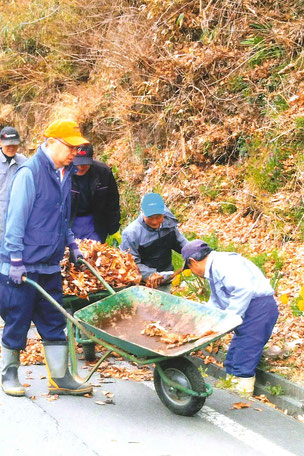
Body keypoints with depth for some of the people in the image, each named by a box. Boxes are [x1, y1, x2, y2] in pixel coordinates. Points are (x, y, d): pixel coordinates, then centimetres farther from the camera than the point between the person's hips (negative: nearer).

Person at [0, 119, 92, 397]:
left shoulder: (64, 174, 9)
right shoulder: (29, 173, -15)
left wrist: (71, 244, 17)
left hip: (50, 265, 7)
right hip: (24, 266, -7)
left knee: (54, 322, 9)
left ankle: (60, 378, 15)